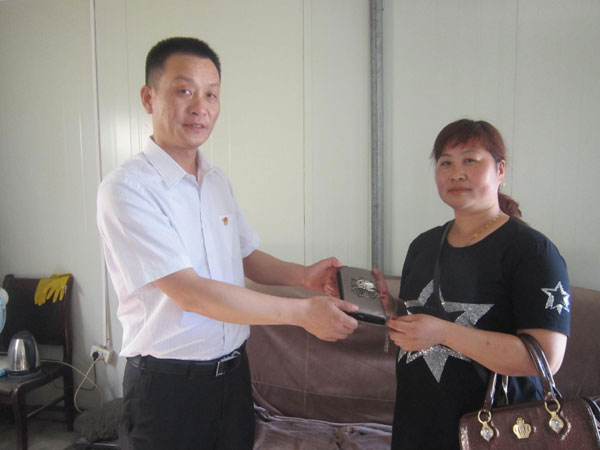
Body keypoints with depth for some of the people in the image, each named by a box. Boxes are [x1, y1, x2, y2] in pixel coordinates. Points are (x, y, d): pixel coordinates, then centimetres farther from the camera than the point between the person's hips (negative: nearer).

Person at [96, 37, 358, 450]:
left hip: (233, 371, 7)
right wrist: (303, 312, -22)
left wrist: (303, 275, -5)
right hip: (167, 384, -6)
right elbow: (189, 292, -23)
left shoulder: (218, 182, 7)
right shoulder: (126, 188, -17)